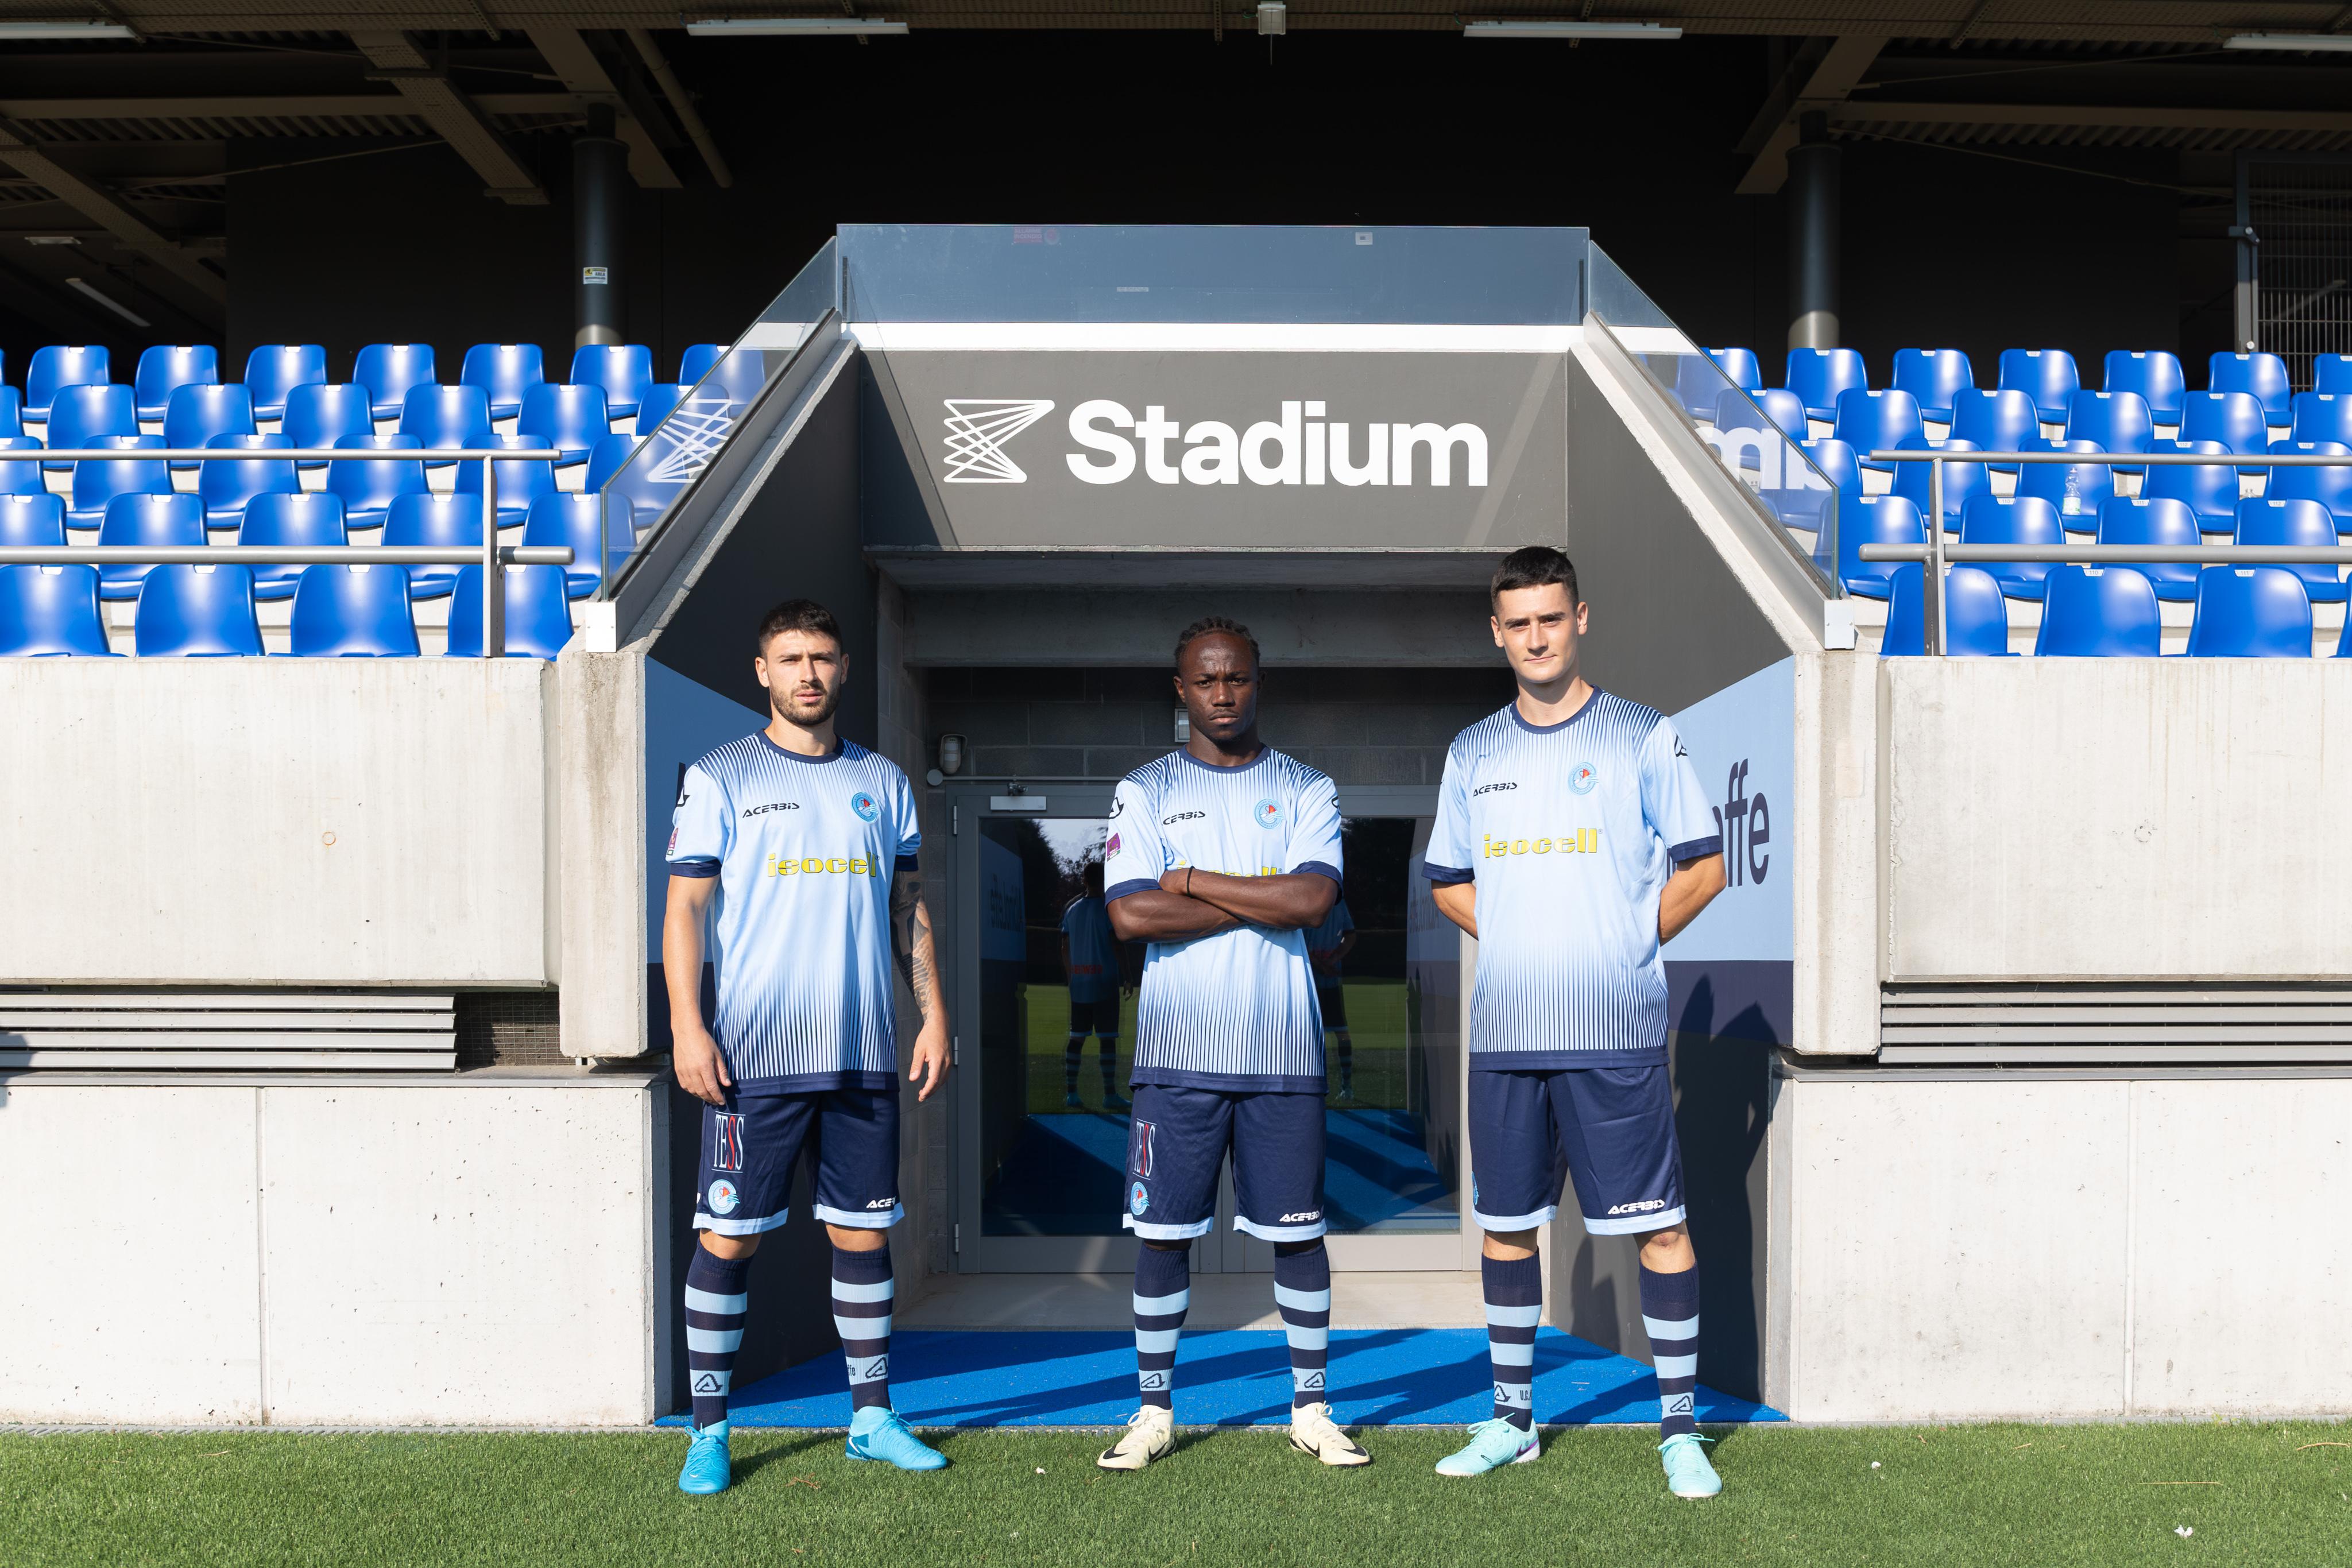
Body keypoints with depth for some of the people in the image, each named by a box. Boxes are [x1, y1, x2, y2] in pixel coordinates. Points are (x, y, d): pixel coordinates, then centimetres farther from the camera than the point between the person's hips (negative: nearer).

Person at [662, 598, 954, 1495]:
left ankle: (873, 1418, 21)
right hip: (754, 1053, -3)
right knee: (728, 1237, 0)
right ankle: (709, 1432, 13)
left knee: (865, 1233, 9)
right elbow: (685, 906, -2)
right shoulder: (720, 778, 2)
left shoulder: (883, 782, 13)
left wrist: (934, 1014, 8)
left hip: (865, 1055, 4)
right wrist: (686, 1026, -11)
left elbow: (910, 909, 16)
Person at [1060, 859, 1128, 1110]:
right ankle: (1110, 1095, -2)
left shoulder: (1072, 910, 10)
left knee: (1076, 1038, 9)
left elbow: (1065, 949, 12)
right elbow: (1116, 945, -9)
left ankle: (1071, 1093, 9)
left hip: (1078, 984, 5)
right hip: (1104, 982, -5)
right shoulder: (1107, 909, -6)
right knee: (1107, 1038, -2)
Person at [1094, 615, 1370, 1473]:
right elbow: (1130, 914, -10)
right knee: (1163, 1230, 4)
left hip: (1283, 1052, 0)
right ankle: (1155, 1409, 18)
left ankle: (1311, 1408, 20)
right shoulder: (1145, 791, 5)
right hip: (1178, 1054, 0)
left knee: (1298, 1230, 7)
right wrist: (1262, 903, -9)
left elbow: (1314, 898, -11)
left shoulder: (1307, 789, 6)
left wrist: (1192, 879, -9)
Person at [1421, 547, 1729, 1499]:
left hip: (1616, 1031, -4)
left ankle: (1680, 1430, 12)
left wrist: (1626, 944, -2)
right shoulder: (1473, 752, 11)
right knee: (1504, 1225, 10)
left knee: (1658, 1225, -1)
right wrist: (1520, 943, 6)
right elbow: (1448, 882, 19)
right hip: (1504, 1034, 4)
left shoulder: (1641, 737, 0)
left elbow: (1703, 866, 2)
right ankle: (1512, 1420, 25)